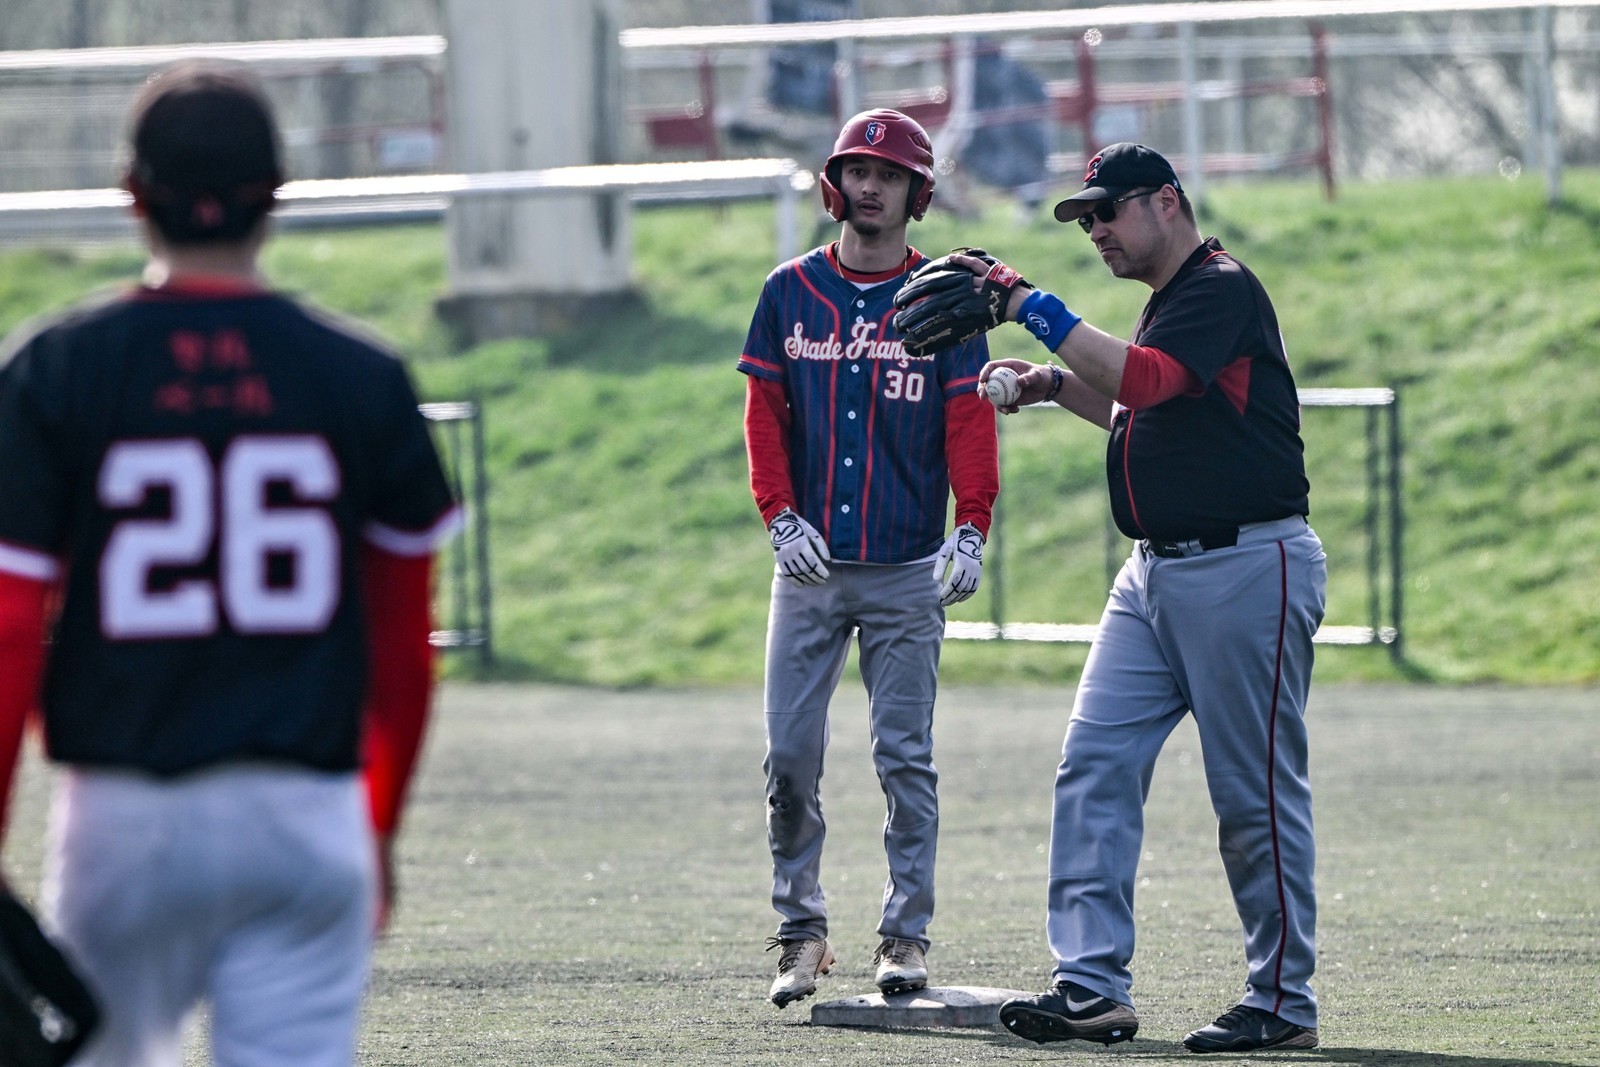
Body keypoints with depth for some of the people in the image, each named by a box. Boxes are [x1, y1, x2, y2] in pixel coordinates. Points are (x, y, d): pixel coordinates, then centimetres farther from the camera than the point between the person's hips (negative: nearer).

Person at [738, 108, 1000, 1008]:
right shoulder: (791, 293, 7)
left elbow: (970, 422, -2)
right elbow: (765, 411, 5)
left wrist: (972, 529, -15)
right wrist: (781, 517, -8)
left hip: (907, 570, -2)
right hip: (810, 564, 2)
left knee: (905, 756, -1)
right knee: (791, 752, -1)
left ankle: (908, 933, 5)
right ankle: (802, 930, 9)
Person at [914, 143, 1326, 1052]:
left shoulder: (1223, 289, -13)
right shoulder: (1170, 301, 18)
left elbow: (1146, 380, -27)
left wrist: (1037, 310, -25)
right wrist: (1057, 384, 14)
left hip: (1247, 570, -10)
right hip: (1158, 570, 10)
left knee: (1258, 795, -3)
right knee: (1095, 766, 1)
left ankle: (1284, 1003, 5)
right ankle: (1092, 988, -1)